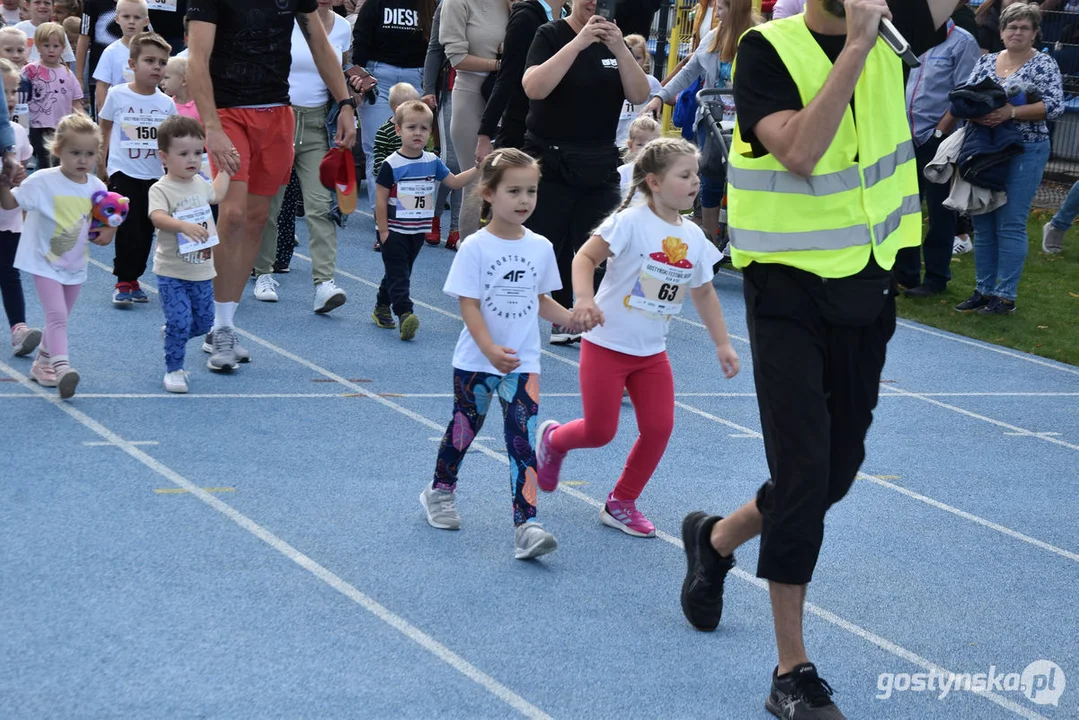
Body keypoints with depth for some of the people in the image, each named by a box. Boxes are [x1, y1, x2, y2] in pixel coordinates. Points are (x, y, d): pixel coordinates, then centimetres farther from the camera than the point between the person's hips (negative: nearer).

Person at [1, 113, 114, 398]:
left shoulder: (96, 187, -2)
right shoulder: (43, 182, -15)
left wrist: (109, 230, -10)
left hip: (75, 265, 5)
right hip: (45, 262, -5)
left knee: (59, 318, 18)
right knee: (57, 314, -19)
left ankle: (42, 364, 34)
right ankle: (61, 367, -27)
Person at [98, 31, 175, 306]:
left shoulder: (166, 103, 1)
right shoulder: (117, 95, -6)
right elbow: (104, 131, 5)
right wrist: (101, 165, 7)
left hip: (154, 174, 3)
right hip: (123, 172, -3)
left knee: (146, 231, 6)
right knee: (128, 229, -9)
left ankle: (133, 279, 18)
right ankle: (123, 282, 0)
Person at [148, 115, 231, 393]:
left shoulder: (199, 182, 9)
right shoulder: (161, 189, -15)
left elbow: (215, 195, 32)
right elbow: (158, 217, -33)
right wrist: (184, 226, -50)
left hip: (202, 270, 7)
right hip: (172, 273, -7)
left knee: (204, 322, 13)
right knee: (180, 322, -14)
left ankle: (173, 339, 41)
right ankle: (173, 371, 1)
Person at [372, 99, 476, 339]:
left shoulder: (432, 162, 2)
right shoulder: (392, 165, -13)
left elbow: (455, 182, 7)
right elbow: (381, 199, -11)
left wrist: (477, 169, -7)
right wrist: (383, 232, -12)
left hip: (418, 231, 6)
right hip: (395, 231, -6)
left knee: (399, 273, 17)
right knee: (398, 275, -10)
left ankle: (382, 308, 31)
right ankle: (404, 315, -20)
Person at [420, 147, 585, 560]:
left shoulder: (540, 248, 1)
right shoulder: (475, 248, -12)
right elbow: (469, 305, -16)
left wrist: (575, 319, -5)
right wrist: (490, 349, -28)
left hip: (522, 364, 2)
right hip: (475, 361, -2)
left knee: (523, 441, -9)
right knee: (463, 430, 15)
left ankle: (525, 526, -16)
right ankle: (439, 494, 41)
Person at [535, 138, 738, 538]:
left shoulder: (694, 238, 1)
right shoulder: (632, 222, -17)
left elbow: (703, 293, 13)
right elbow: (585, 257, -18)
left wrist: (722, 344, 13)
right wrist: (584, 299, -35)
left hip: (652, 352, 6)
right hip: (607, 344, -6)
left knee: (658, 428, -2)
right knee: (599, 432, -2)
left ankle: (621, 504, 16)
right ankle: (553, 439, 33)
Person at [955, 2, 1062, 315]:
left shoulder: (1044, 64, -5)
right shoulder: (986, 62, 9)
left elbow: (1054, 106, -15)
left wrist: (1011, 112, -24)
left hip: (1025, 152, -5)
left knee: (1011, 225, -4)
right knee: (982, 223, 8)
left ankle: (1006, 296, 1)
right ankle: (983, 290, 18)